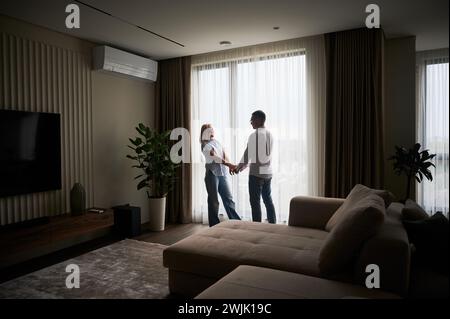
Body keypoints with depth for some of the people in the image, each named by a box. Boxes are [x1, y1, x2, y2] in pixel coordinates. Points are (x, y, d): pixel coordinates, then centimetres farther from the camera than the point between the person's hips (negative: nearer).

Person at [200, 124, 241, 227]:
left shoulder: (216, 141, 16)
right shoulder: (205, 145, -4)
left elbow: (224, 154, 5)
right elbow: (214, 157, -19)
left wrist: (230, 166, -14)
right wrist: (229, 164, -30)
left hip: (223, 173, 6)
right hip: (212, 174, -6)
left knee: (228, 198, 9)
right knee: (213, 200, 1)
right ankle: (214, 225, 10)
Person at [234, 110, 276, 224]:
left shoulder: (254, 135, -14)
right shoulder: (269, 134, 11)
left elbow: (247, 154, -11)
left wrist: (238, 168, 4)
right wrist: (245, 165, 24)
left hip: (256, 173, -8)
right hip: (268, 172, 8)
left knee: (255, 202, 1)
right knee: (268, 200, 15)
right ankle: (273, 225, 20)